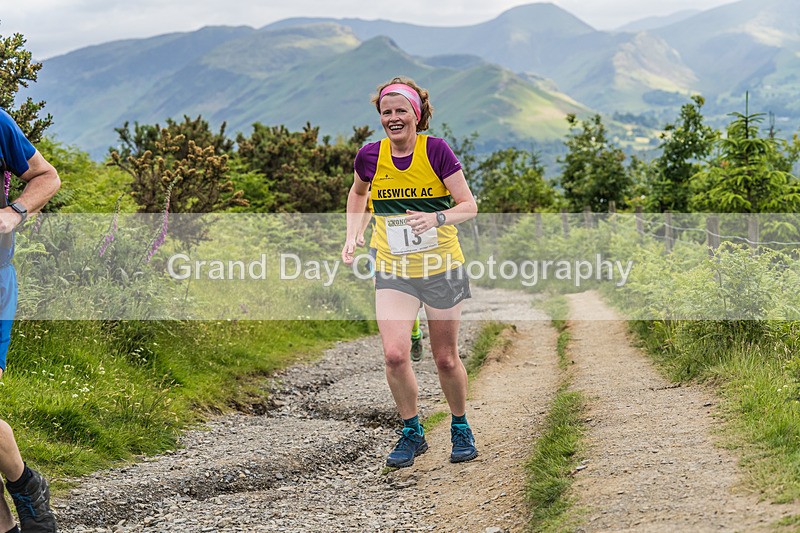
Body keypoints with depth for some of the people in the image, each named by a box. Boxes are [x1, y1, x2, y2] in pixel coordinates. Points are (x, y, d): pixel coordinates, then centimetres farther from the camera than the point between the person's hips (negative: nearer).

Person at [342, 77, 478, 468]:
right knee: (394, 354, -14)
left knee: (445, 358, 6)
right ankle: (412, 432, 8)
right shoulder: (370, 156, -4)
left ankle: (460, 428, 31)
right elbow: (358, 193, 19)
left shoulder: (436, 150, -12)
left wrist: (437, 218, -29)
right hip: (393, 271, 2)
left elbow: (469, 206, -10)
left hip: (441, 268, -2)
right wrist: (352, 236, 6)